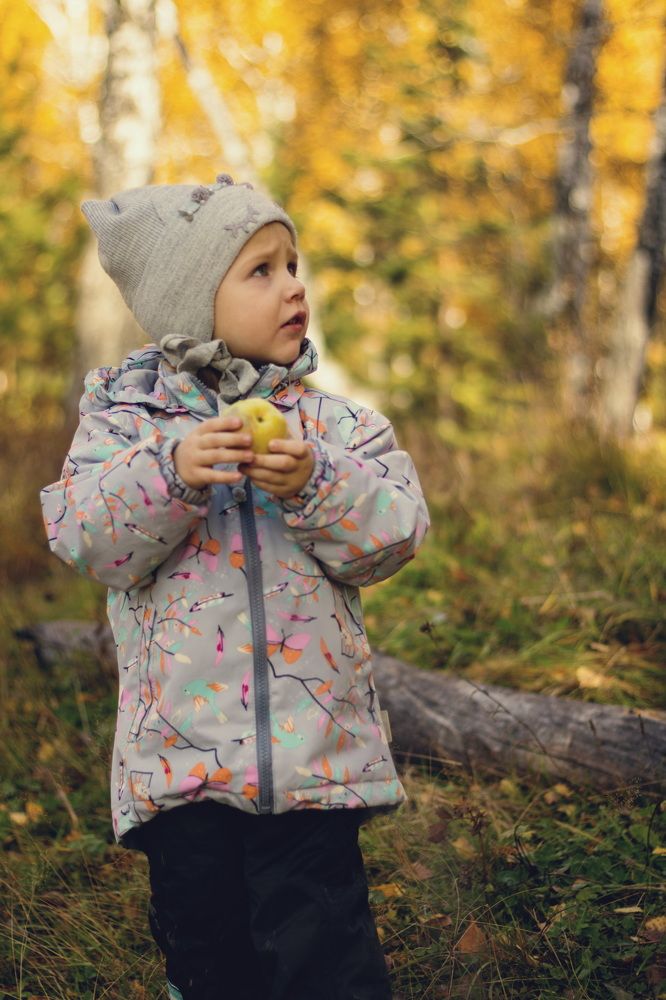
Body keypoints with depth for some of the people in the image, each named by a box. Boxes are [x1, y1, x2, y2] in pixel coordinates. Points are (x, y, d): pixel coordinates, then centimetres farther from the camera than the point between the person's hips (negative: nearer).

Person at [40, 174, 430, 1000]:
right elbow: (85, 538, -9)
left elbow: (396, 531, -4)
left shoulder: (332, 421, 4)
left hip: (312, 743, 0)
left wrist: (314, 484, -20)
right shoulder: (124, 418, 2)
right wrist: (171, 472, -24)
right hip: (179, 744, 1)